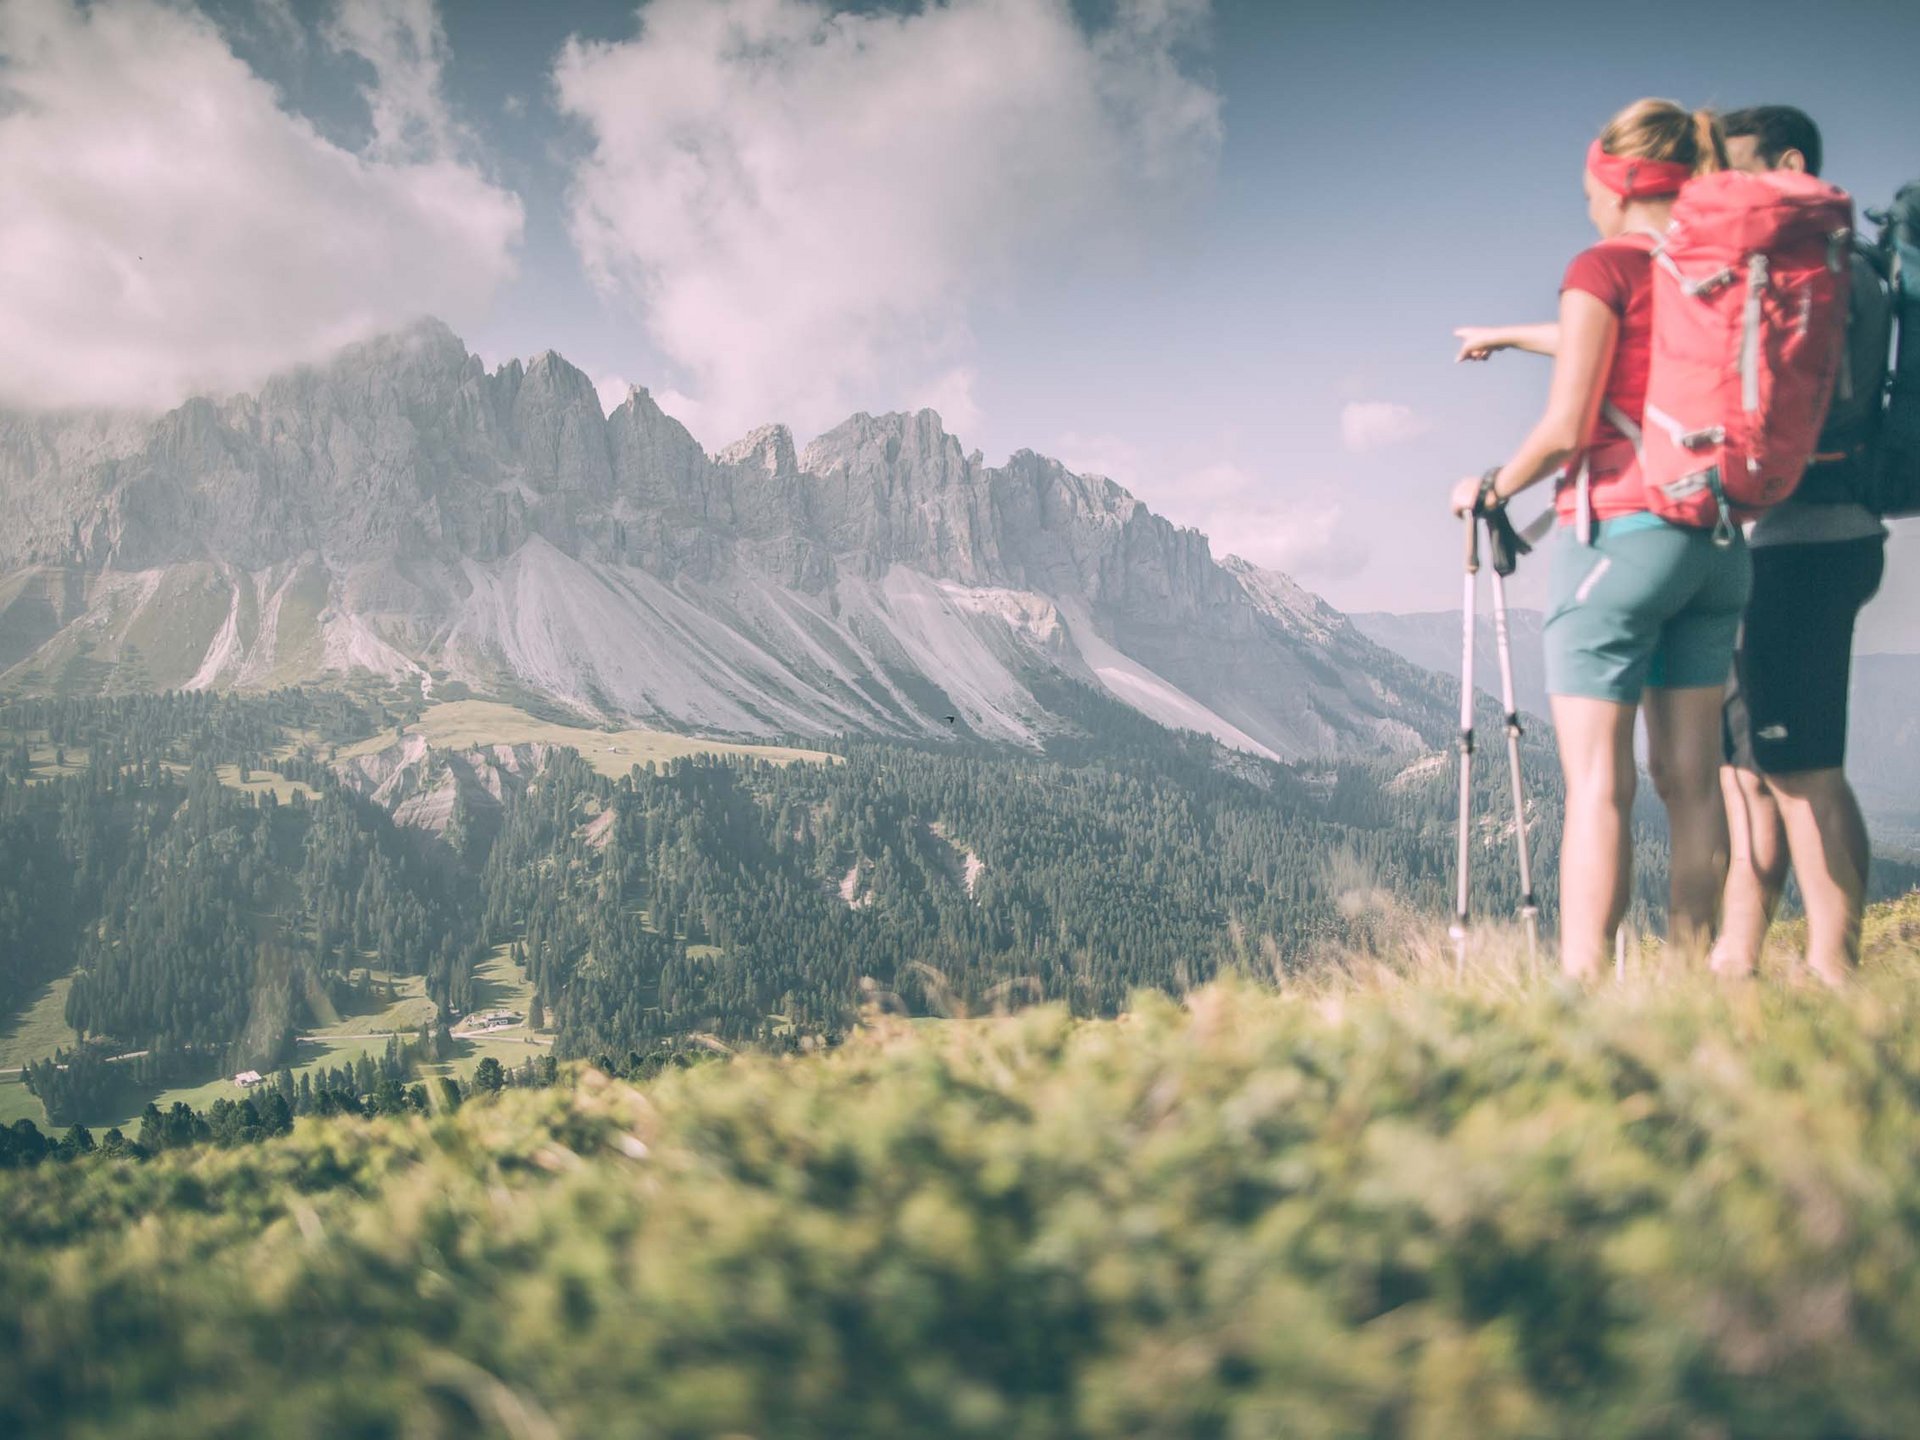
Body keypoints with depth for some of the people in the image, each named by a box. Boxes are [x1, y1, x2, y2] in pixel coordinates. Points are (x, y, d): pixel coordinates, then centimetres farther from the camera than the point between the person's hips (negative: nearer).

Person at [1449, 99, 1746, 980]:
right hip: (1717, 542, 7)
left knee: (1596, 782, -8)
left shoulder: (1605, 267, -8)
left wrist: (1489, 491, 4)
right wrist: (1513, 336, 44)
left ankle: (1583, 985, -10)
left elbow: (1564, 430, -13)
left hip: (1618, 533, -7)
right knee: (1691, 776, 9)